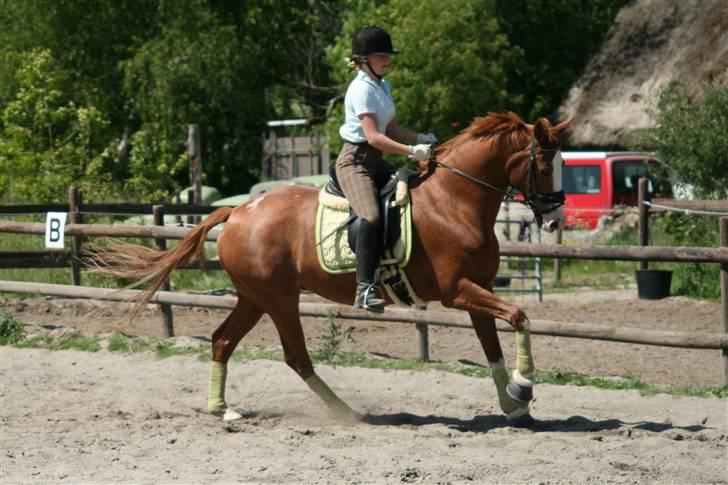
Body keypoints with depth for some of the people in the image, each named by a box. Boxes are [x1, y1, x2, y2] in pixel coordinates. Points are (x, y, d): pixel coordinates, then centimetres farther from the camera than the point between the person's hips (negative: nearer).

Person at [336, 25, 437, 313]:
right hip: (355, 160, -10)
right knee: (371, 217, -29)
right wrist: (412, 151, -26)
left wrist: (420, 138, 4)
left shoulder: (383, 86, 15)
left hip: (375, 160, 10)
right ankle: (365, 288, -33)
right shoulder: (362, 89, -15)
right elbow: (373, 137, -23)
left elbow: (390, 129, 20)